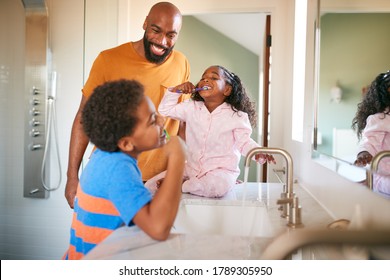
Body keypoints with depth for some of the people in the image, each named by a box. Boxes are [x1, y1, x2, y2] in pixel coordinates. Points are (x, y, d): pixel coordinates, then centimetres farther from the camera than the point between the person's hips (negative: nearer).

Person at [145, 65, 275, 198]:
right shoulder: (191, 107, 3)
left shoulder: (236, 116, -8)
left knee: (218, 186, -40)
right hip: (193, 167, 3)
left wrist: (258, 152, -29)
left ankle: (181, 185, -13)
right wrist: (175, 90, -4)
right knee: (151, 185, -7)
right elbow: (165, 110, 11)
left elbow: (244, 142, -8)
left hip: (222, 170, -3)